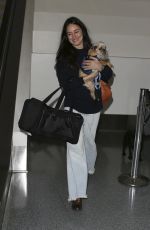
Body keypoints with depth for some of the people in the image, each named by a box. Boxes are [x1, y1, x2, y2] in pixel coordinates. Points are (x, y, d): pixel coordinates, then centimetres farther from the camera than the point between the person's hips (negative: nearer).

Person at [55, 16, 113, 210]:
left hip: (93, 107, 3)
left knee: (89, 141, 21)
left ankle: (90, 168, 53)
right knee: (75, 147, -12)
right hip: (73, 107, -3)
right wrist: (90, 82, -17)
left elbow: (109, 76, 3)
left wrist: (100, 68, -17)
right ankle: (77, 195, -12)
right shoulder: (63, 56, -2)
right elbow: (66, 84, -10)